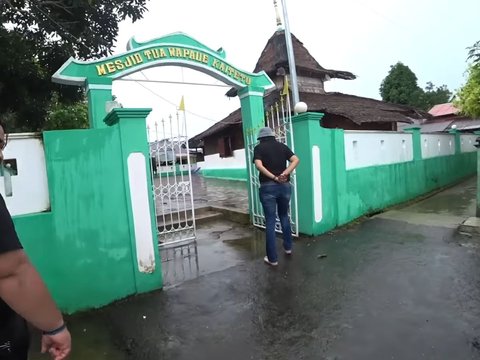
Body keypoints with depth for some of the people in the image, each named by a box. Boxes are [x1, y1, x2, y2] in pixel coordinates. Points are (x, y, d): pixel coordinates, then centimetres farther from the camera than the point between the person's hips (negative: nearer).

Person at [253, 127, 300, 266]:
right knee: (284, 216, 24)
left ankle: (272, 258, 7)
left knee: (270, 221, 2)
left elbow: (259, 165, -15)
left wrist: (274, 178, -14)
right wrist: (284, 174, -11)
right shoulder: (282, 146, 12)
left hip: (268, 187, -3)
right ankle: (288, 247, 34)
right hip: (285, 185, 4)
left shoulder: (259, 148, 3)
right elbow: (296, 160, -2)